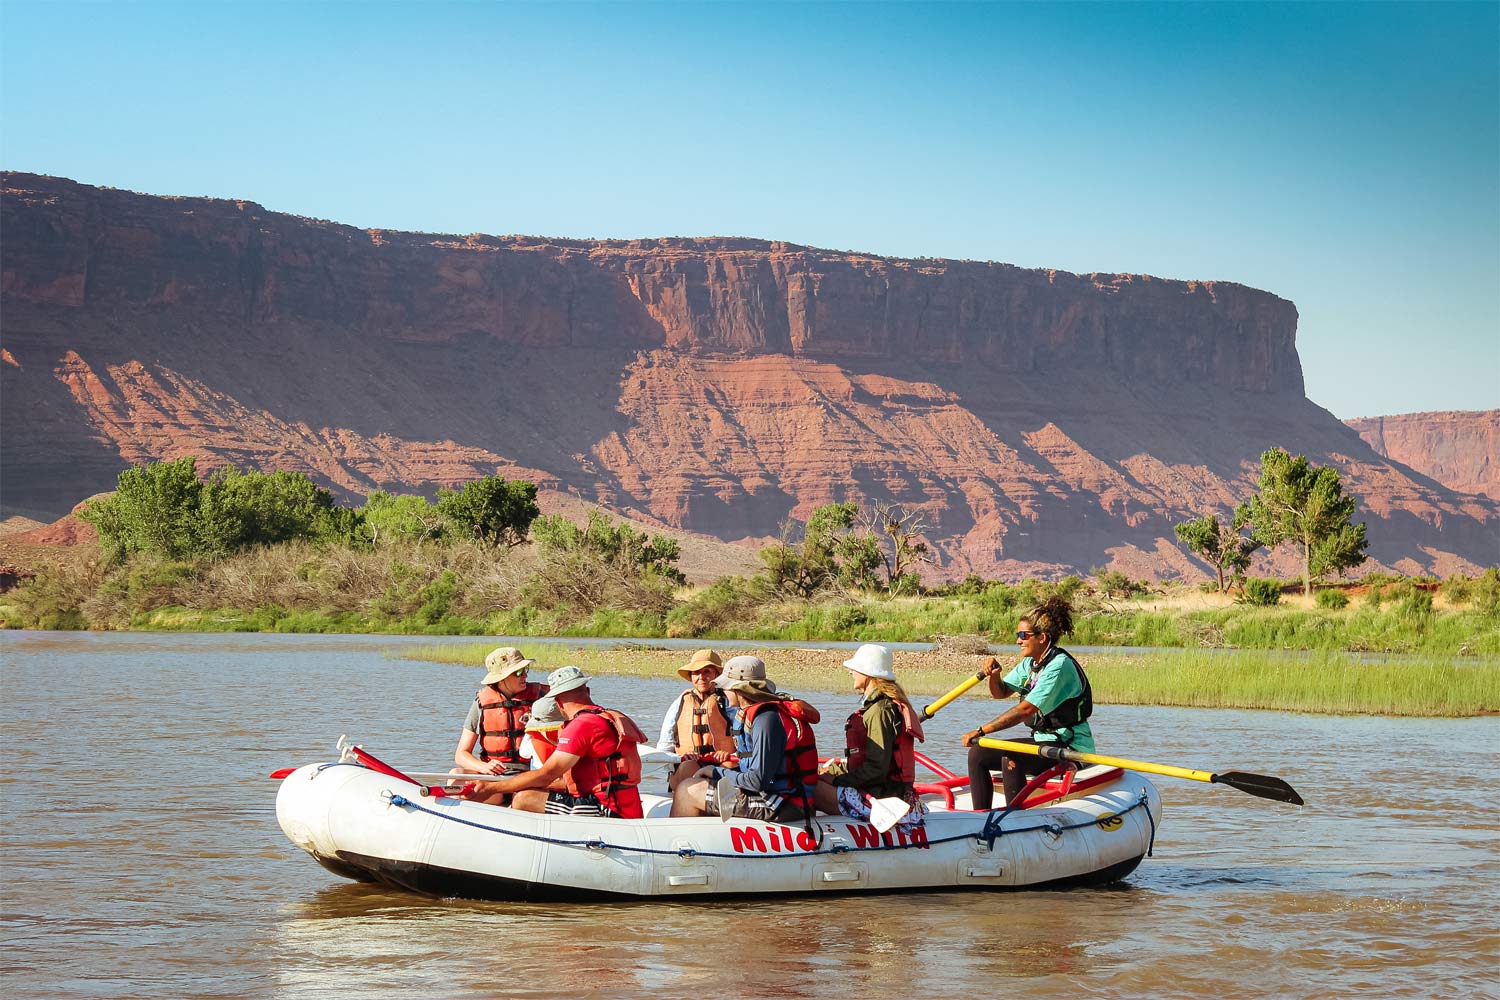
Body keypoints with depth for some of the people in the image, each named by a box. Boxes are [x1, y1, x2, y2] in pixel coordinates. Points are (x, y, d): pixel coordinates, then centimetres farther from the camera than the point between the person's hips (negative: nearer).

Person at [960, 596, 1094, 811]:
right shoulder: (1030, 663, 9)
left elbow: (1026, 710, -26)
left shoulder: (1059, 665, -20)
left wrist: (981, 731, -26)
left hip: (1069, 748, -10)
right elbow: (1001, 693, 18)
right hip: (1045, 740, 10)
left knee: (1011, 757, -33)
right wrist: (994, 676, -7)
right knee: (978, 754, 0)